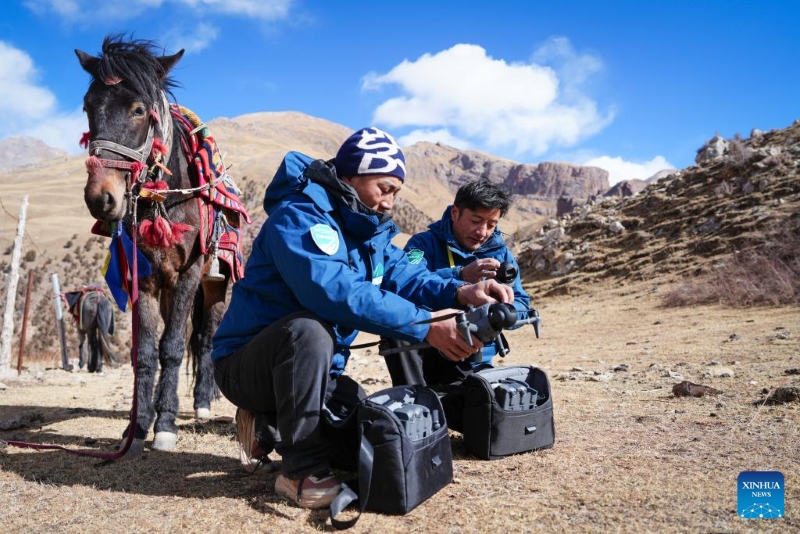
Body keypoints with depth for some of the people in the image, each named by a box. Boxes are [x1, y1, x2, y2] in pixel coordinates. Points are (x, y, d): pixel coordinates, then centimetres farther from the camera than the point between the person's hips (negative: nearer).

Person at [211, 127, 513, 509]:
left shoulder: (371, 230, 5)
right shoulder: (298, 217, -23)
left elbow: (402, 274, -7)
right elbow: (336, 292, -38)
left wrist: (458, 292, -27)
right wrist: (425, 325, -39)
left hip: (312, 368, 8)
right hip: (246, 364, -7)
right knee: (310, 330, -37)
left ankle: (270, 429, 15)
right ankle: (302, 471, -20)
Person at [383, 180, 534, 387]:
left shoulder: (501, 254, 6)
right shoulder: (425, 243, -6)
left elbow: (521, 306, 0)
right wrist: (460, 276, -41)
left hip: (471, 363, 3)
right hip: (424, 352, -3)